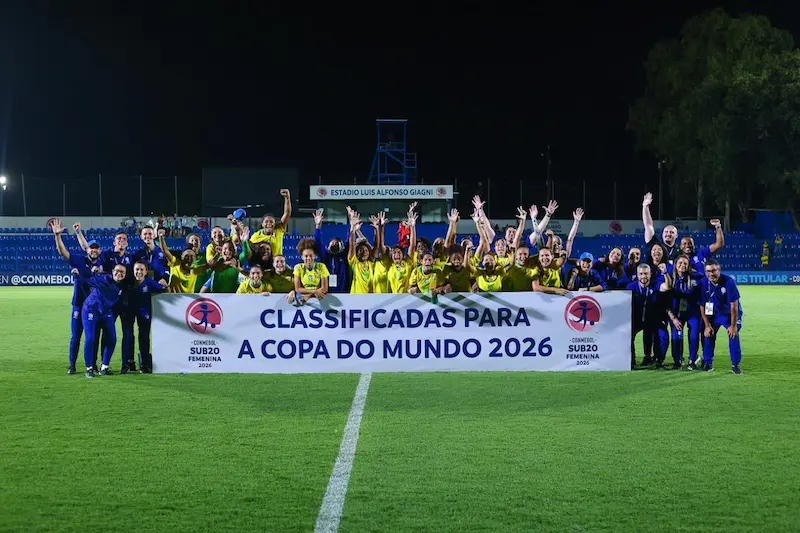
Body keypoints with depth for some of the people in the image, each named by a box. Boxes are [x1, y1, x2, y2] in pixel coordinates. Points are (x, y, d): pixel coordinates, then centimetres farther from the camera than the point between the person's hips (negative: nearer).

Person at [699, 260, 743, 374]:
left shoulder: (728, 281, -28)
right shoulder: (703, 283, -19)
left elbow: (734, 305, -22)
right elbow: (702, 306, -8)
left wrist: (733, 325, -20)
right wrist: (707, 325, -8)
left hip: (730, 313, -3)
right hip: (713, 314, 3)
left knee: (733, 335, -15)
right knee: (708, 334, -1)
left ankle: (735, 364, -4)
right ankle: (708, 363, 15)